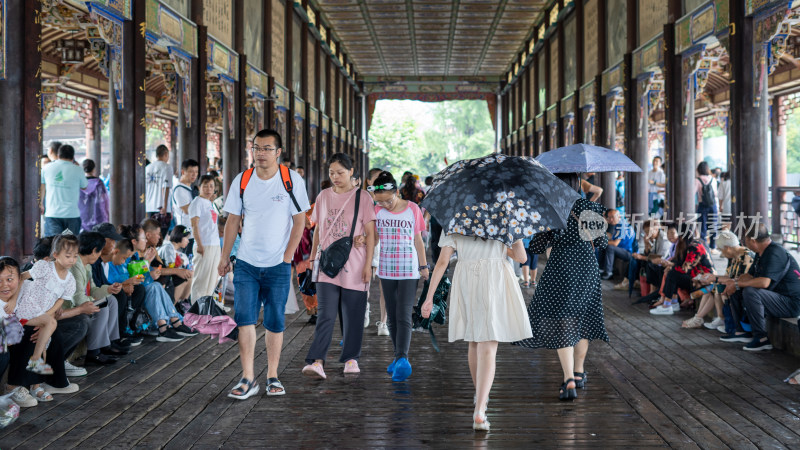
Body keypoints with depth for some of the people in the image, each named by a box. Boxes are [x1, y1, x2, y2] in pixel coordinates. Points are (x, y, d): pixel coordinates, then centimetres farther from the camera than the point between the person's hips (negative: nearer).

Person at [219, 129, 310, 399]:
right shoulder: (242, 181, 3)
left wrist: (287, 257, -6)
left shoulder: (292, 180, -3)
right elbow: (233, 220, 9)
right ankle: (248, 379, -1)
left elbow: (299, 220, -2)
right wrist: (224, 257, 7)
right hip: (246, 263, 2)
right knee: (244, 318, -6)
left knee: (275, 322, 4)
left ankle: (273, 377, 17)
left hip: (278, 265, -1)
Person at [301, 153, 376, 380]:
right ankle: (316, 361, -14)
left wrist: (368, 263, -7)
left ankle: (350, 358, 20)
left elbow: (370, 233, -1)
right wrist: (312, 257, 15)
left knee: (353, 315, 5)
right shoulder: (323, 197, 10)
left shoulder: (362, 197, -1)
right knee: (325, 314, -8)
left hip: (354, 266, -2)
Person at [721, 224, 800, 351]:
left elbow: (764, 282, -33)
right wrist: (734, 281, -1)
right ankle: (741, 331, 10)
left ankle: (761, 338, -23)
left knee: (750, 292, -32)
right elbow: (750, 275, 21)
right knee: (735, 291, 10)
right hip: (776, 297, 11)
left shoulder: (775, 253, -22)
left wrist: (737, 284, -21)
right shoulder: (761, 253, 10)